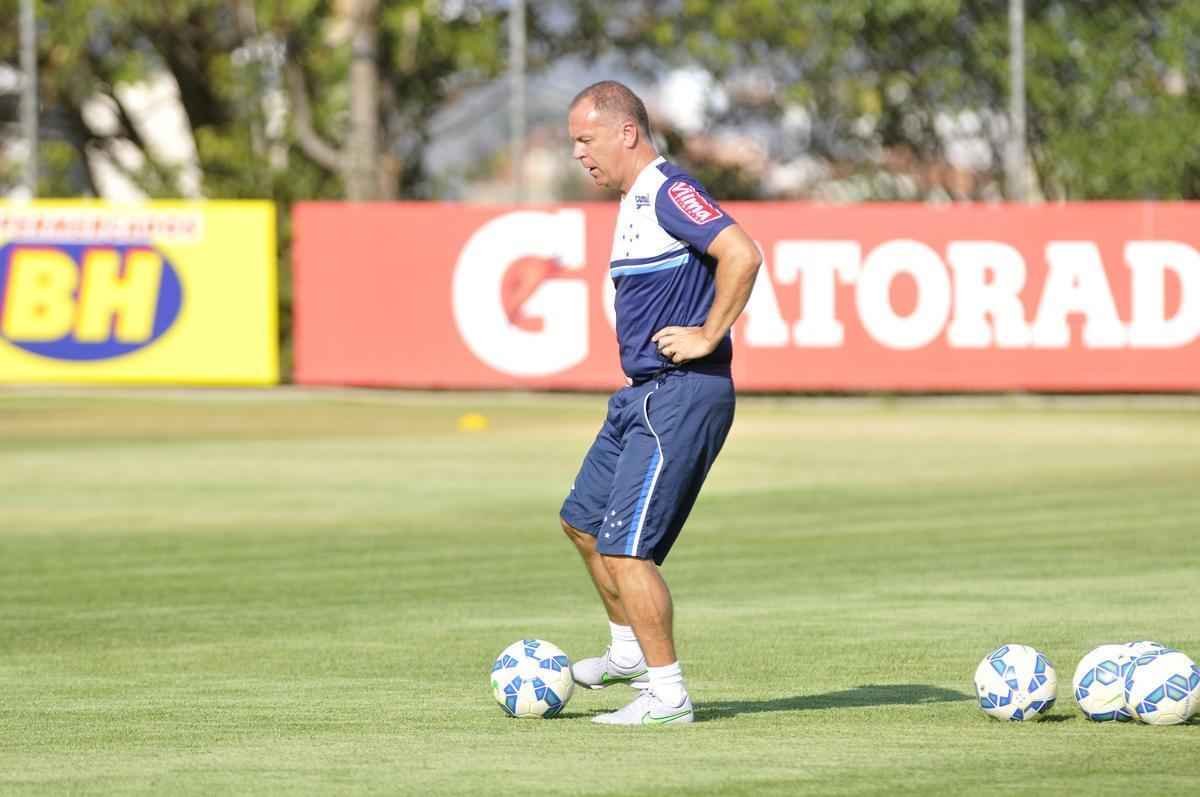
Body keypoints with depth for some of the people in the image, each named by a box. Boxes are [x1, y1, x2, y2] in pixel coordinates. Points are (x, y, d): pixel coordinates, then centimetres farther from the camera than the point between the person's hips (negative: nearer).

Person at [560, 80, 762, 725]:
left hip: (680, 397, -11)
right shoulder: (635, 200, 15)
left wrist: (708, 337, -21)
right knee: (583, 521, 21)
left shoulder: (669, 190, -16)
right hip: (642, 394, 11)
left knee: (626, 549, -11)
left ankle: (668, 696, -5)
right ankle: (629, 653, 36)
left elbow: (741, 255, -28)